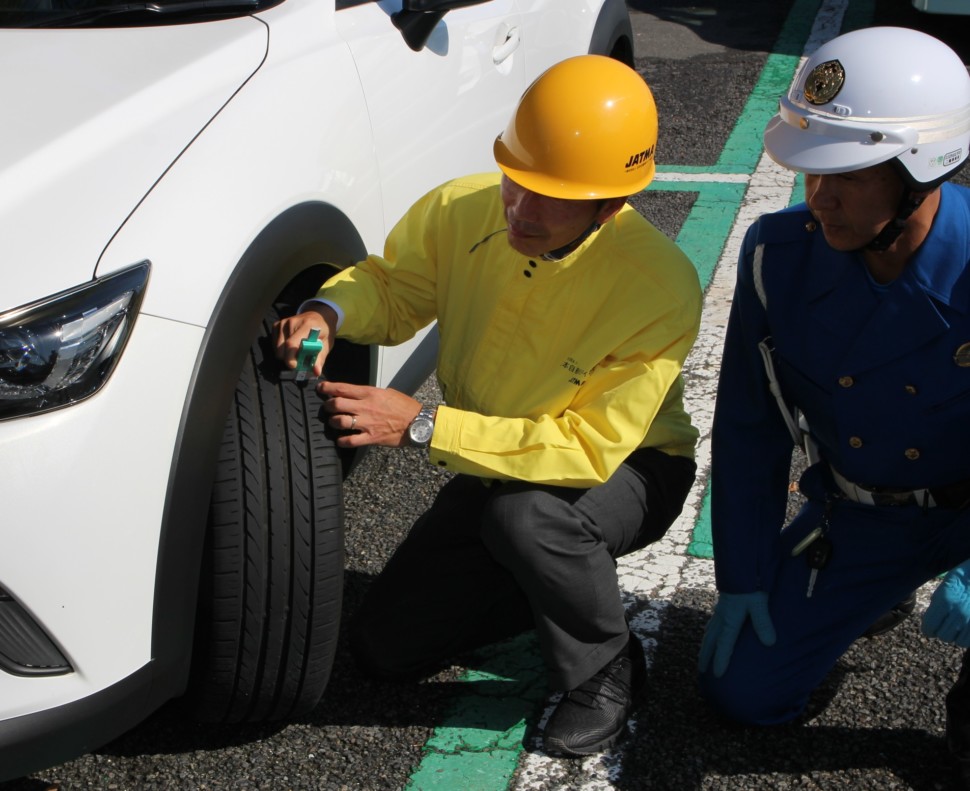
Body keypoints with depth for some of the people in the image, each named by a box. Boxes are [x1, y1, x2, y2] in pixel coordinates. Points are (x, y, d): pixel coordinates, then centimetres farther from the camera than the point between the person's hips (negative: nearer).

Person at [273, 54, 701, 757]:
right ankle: (566, 575, 22)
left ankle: (606, 671, -10)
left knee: (525, 512, -40)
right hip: (493, 462, 5)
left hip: (629, 467, -5)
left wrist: (422, 425, -39)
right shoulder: (460, 211, -19)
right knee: (386, 646, 4)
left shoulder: (662, 289, -33)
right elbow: (392, 288, 0)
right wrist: (329, 312, -25)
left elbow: (587, 451, -34)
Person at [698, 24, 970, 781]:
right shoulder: (781, 254, -19)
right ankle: (884, 589, 29)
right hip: (861, 516, 3)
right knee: (743, 691, 5)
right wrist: (743, 577, -2)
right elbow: (748, 426, -5)